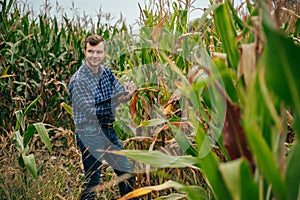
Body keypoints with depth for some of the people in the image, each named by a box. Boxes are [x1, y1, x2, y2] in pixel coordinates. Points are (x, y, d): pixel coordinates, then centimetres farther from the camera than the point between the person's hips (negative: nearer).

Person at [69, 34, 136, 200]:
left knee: (126, 172, 17)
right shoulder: (78, 80, -17)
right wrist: (117, 99, -28)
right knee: (91, 182, 1)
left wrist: (128, 92, -18)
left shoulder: (107, 72, 5)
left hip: (108, 130, 7)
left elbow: (121, 95, 6)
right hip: (90, 134, -7)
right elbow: (91, 111, -22)